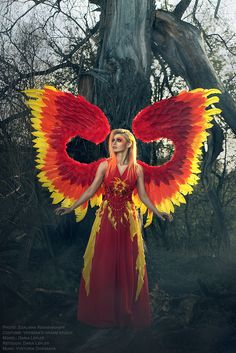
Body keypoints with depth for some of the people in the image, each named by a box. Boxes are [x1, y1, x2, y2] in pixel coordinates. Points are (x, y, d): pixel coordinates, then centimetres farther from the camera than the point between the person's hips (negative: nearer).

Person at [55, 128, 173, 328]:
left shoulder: (137, 169, 1)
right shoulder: (105, 166, 0)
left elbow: (143, 196, 5)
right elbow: (91, 191, 0)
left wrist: (158, 213, -3)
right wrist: (71, 208, -7)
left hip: (128, 218, 0)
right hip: (106, 217, 0)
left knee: (127, 265, 4)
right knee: (102, 264, 4)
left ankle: (127, 310, 19)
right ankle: (103, 311, 19)